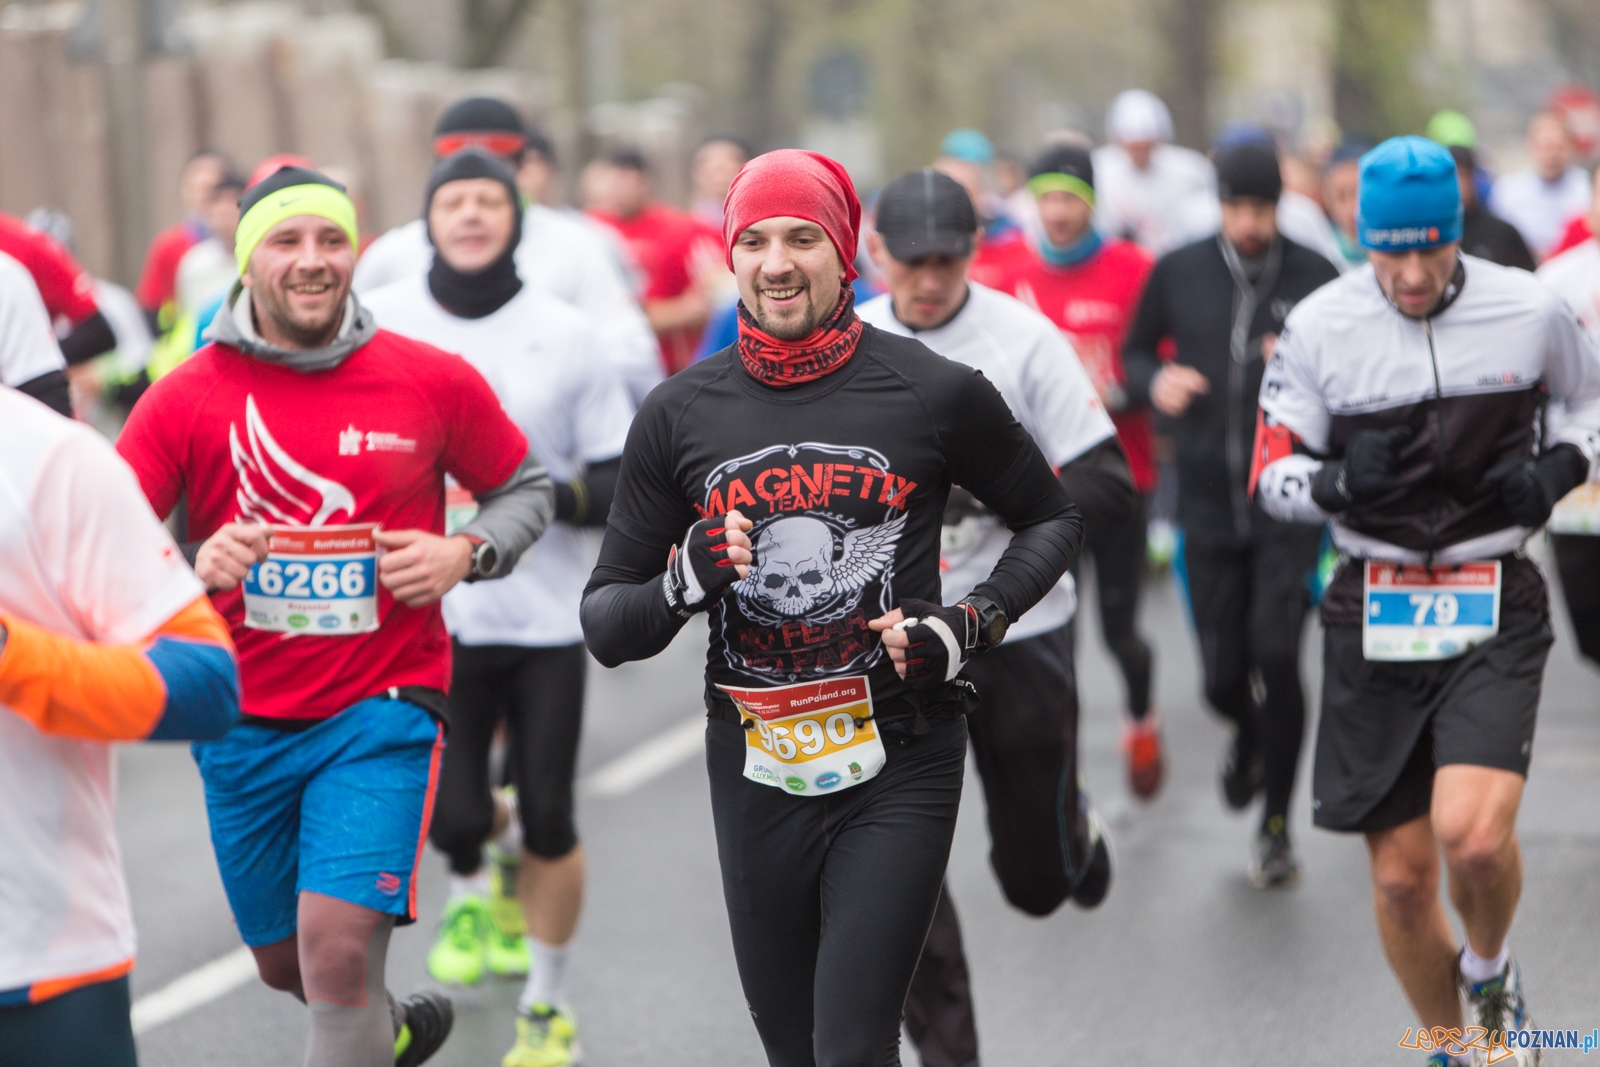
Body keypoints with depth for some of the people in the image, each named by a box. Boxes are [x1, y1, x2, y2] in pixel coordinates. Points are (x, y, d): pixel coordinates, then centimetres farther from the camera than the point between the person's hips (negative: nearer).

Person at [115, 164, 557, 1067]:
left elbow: (526, 489, 10)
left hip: (382, 711, -2)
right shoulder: (186, 398, -5)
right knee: (284, 962, 16)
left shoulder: (434, 383, -4)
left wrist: (466, 554, -10)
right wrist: (191, 570, -28)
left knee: (339, 945, -18)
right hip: (245, 723, 3)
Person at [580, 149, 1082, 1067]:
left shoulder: (937, 394, -2)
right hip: (756, 775, 3)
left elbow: (1054, 519, 14)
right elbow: (604, 626, 8)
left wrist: (972, 627, -4)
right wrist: (683, 582, -14)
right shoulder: (680, 415, 5)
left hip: (897, 773, -3)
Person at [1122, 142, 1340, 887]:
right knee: (1222, 675, 4)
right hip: (1207, 502, 2)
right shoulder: (1178, 274, 3)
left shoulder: (1315, 279, -2)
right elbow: (1133, 352, 15)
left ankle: (1276, 826, 3)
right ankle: (1249, 739, 42)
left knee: (1276, 654, -13)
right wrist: (1155, 381, -7)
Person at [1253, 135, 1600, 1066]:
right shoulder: (1319, 326, -4)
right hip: (1373, 613, 1)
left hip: (1495, 611, -1)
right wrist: (1338, 482, -19)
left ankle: (1490, 968, 11)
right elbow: (1273, 475, 3)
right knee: (1400, 875, 5)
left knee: (1473, 833, -23)